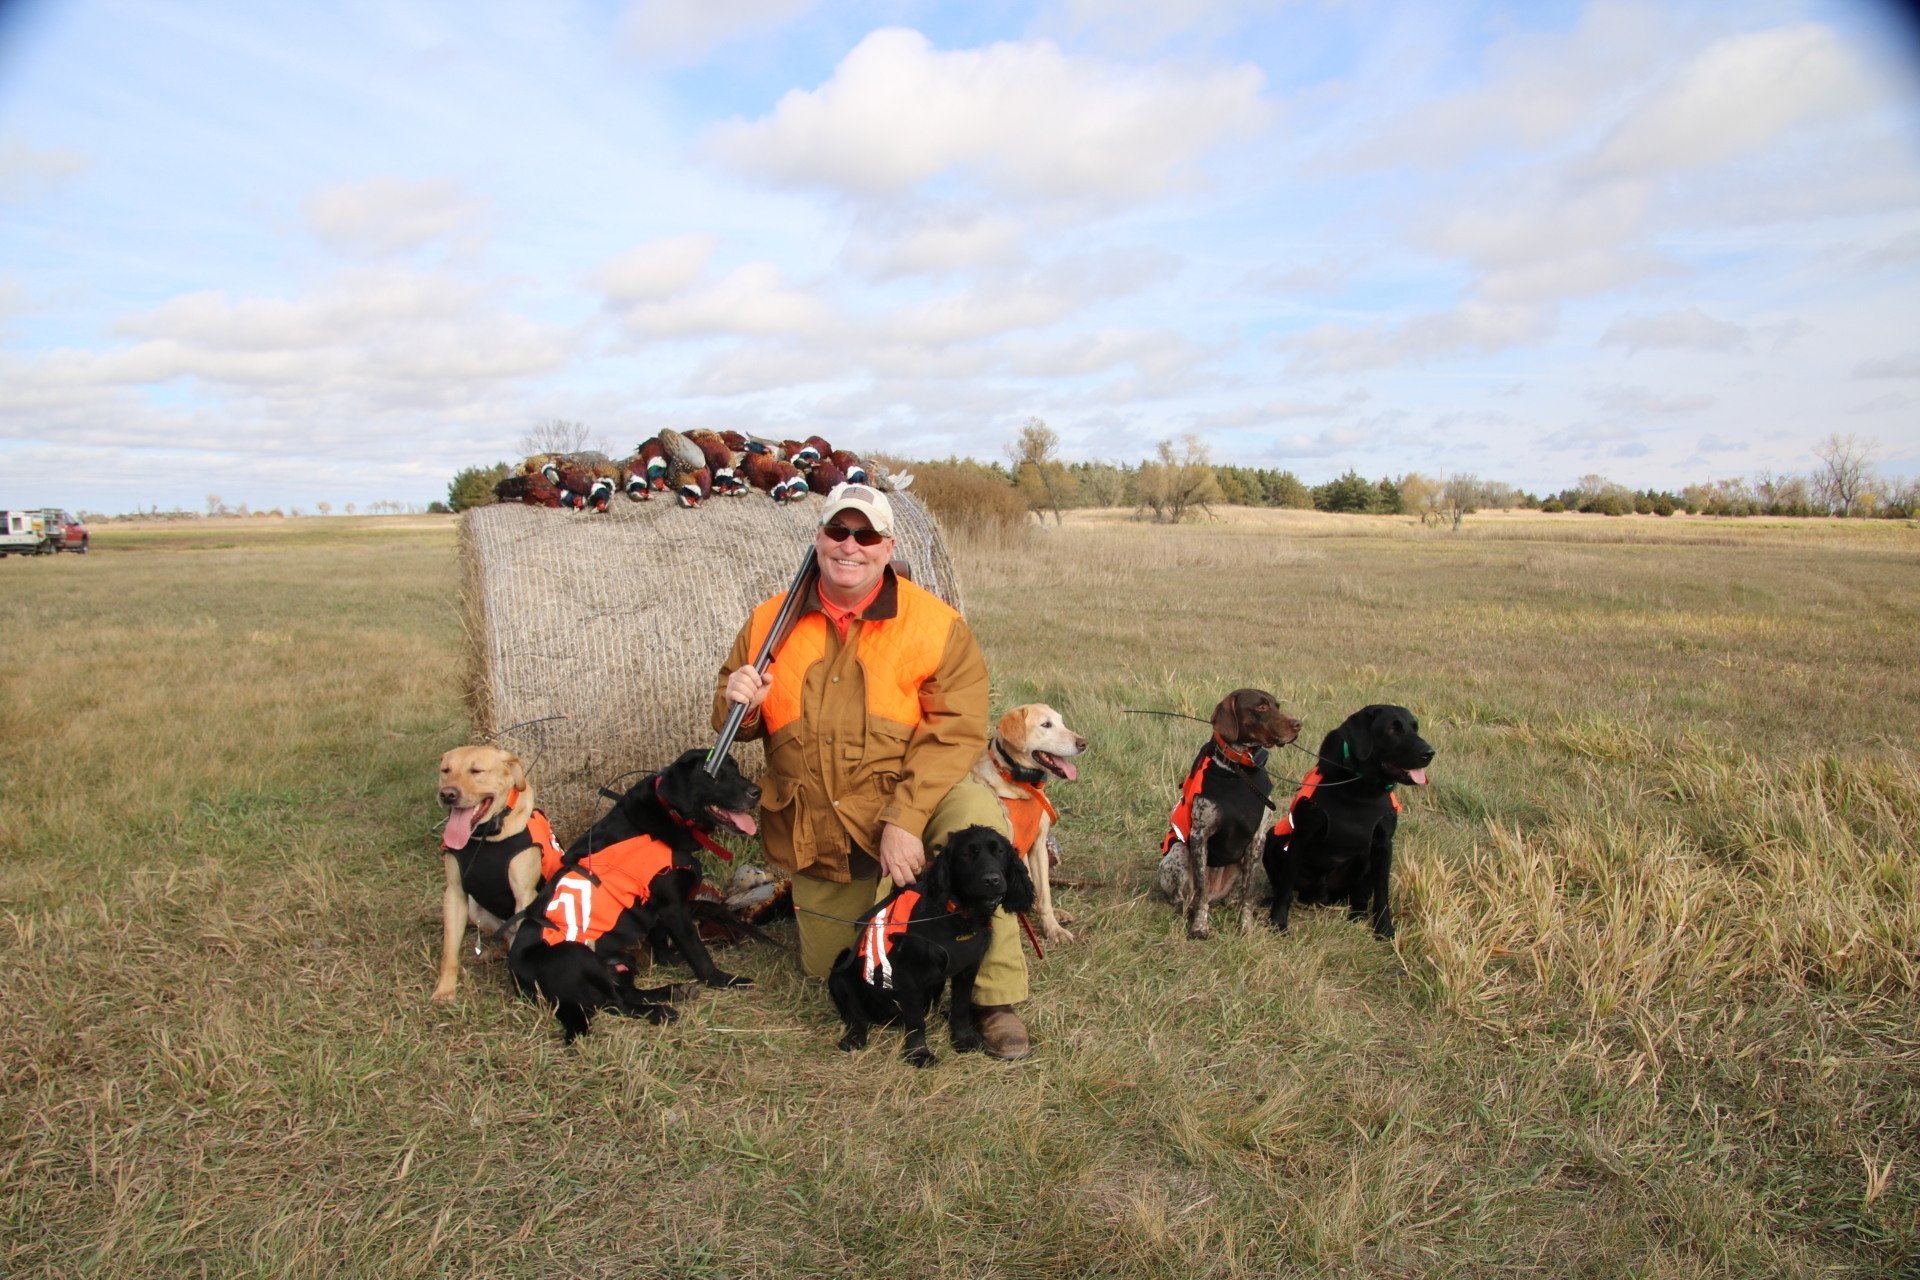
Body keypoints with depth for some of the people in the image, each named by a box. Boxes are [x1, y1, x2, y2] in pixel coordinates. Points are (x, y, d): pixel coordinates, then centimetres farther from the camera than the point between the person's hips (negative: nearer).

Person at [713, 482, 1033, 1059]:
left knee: (977, 816, -35)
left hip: (907, 799, -3)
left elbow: (954, 733, -19)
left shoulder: (935, 623, -11)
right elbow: (737, 723, 11)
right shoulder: (772, 621, 0)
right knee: (826, 967, 13)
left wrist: (905, 822, -30)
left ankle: (996, 1000, -21)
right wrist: (738, 703, -15)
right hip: (814, 833, 4)